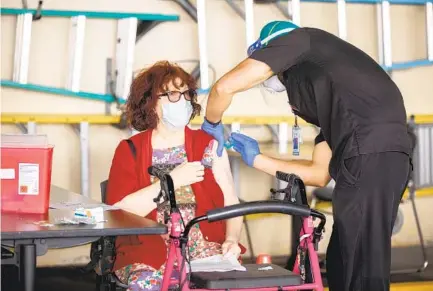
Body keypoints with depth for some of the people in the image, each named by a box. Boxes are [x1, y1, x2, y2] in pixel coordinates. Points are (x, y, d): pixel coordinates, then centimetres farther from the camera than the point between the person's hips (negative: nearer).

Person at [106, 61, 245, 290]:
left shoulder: (209, 145, 10)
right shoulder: (130, 150, 6)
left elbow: (231, 203, 5)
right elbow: (118, 211, -7)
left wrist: (231, 240, -14)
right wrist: (172, 181, -9)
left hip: (204, 244, 1)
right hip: (150, 248, -1)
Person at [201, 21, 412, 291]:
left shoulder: (297, 39, 14)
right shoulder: (327, 101, 33)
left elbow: (225, 87, 5)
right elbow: (319, 174, 31)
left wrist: (212, 124, 27)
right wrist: (256, 158, 42)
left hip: (370, 153, -9)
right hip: (379, 154, 9)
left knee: (362, 268, -5)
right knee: (342, 265, 16)